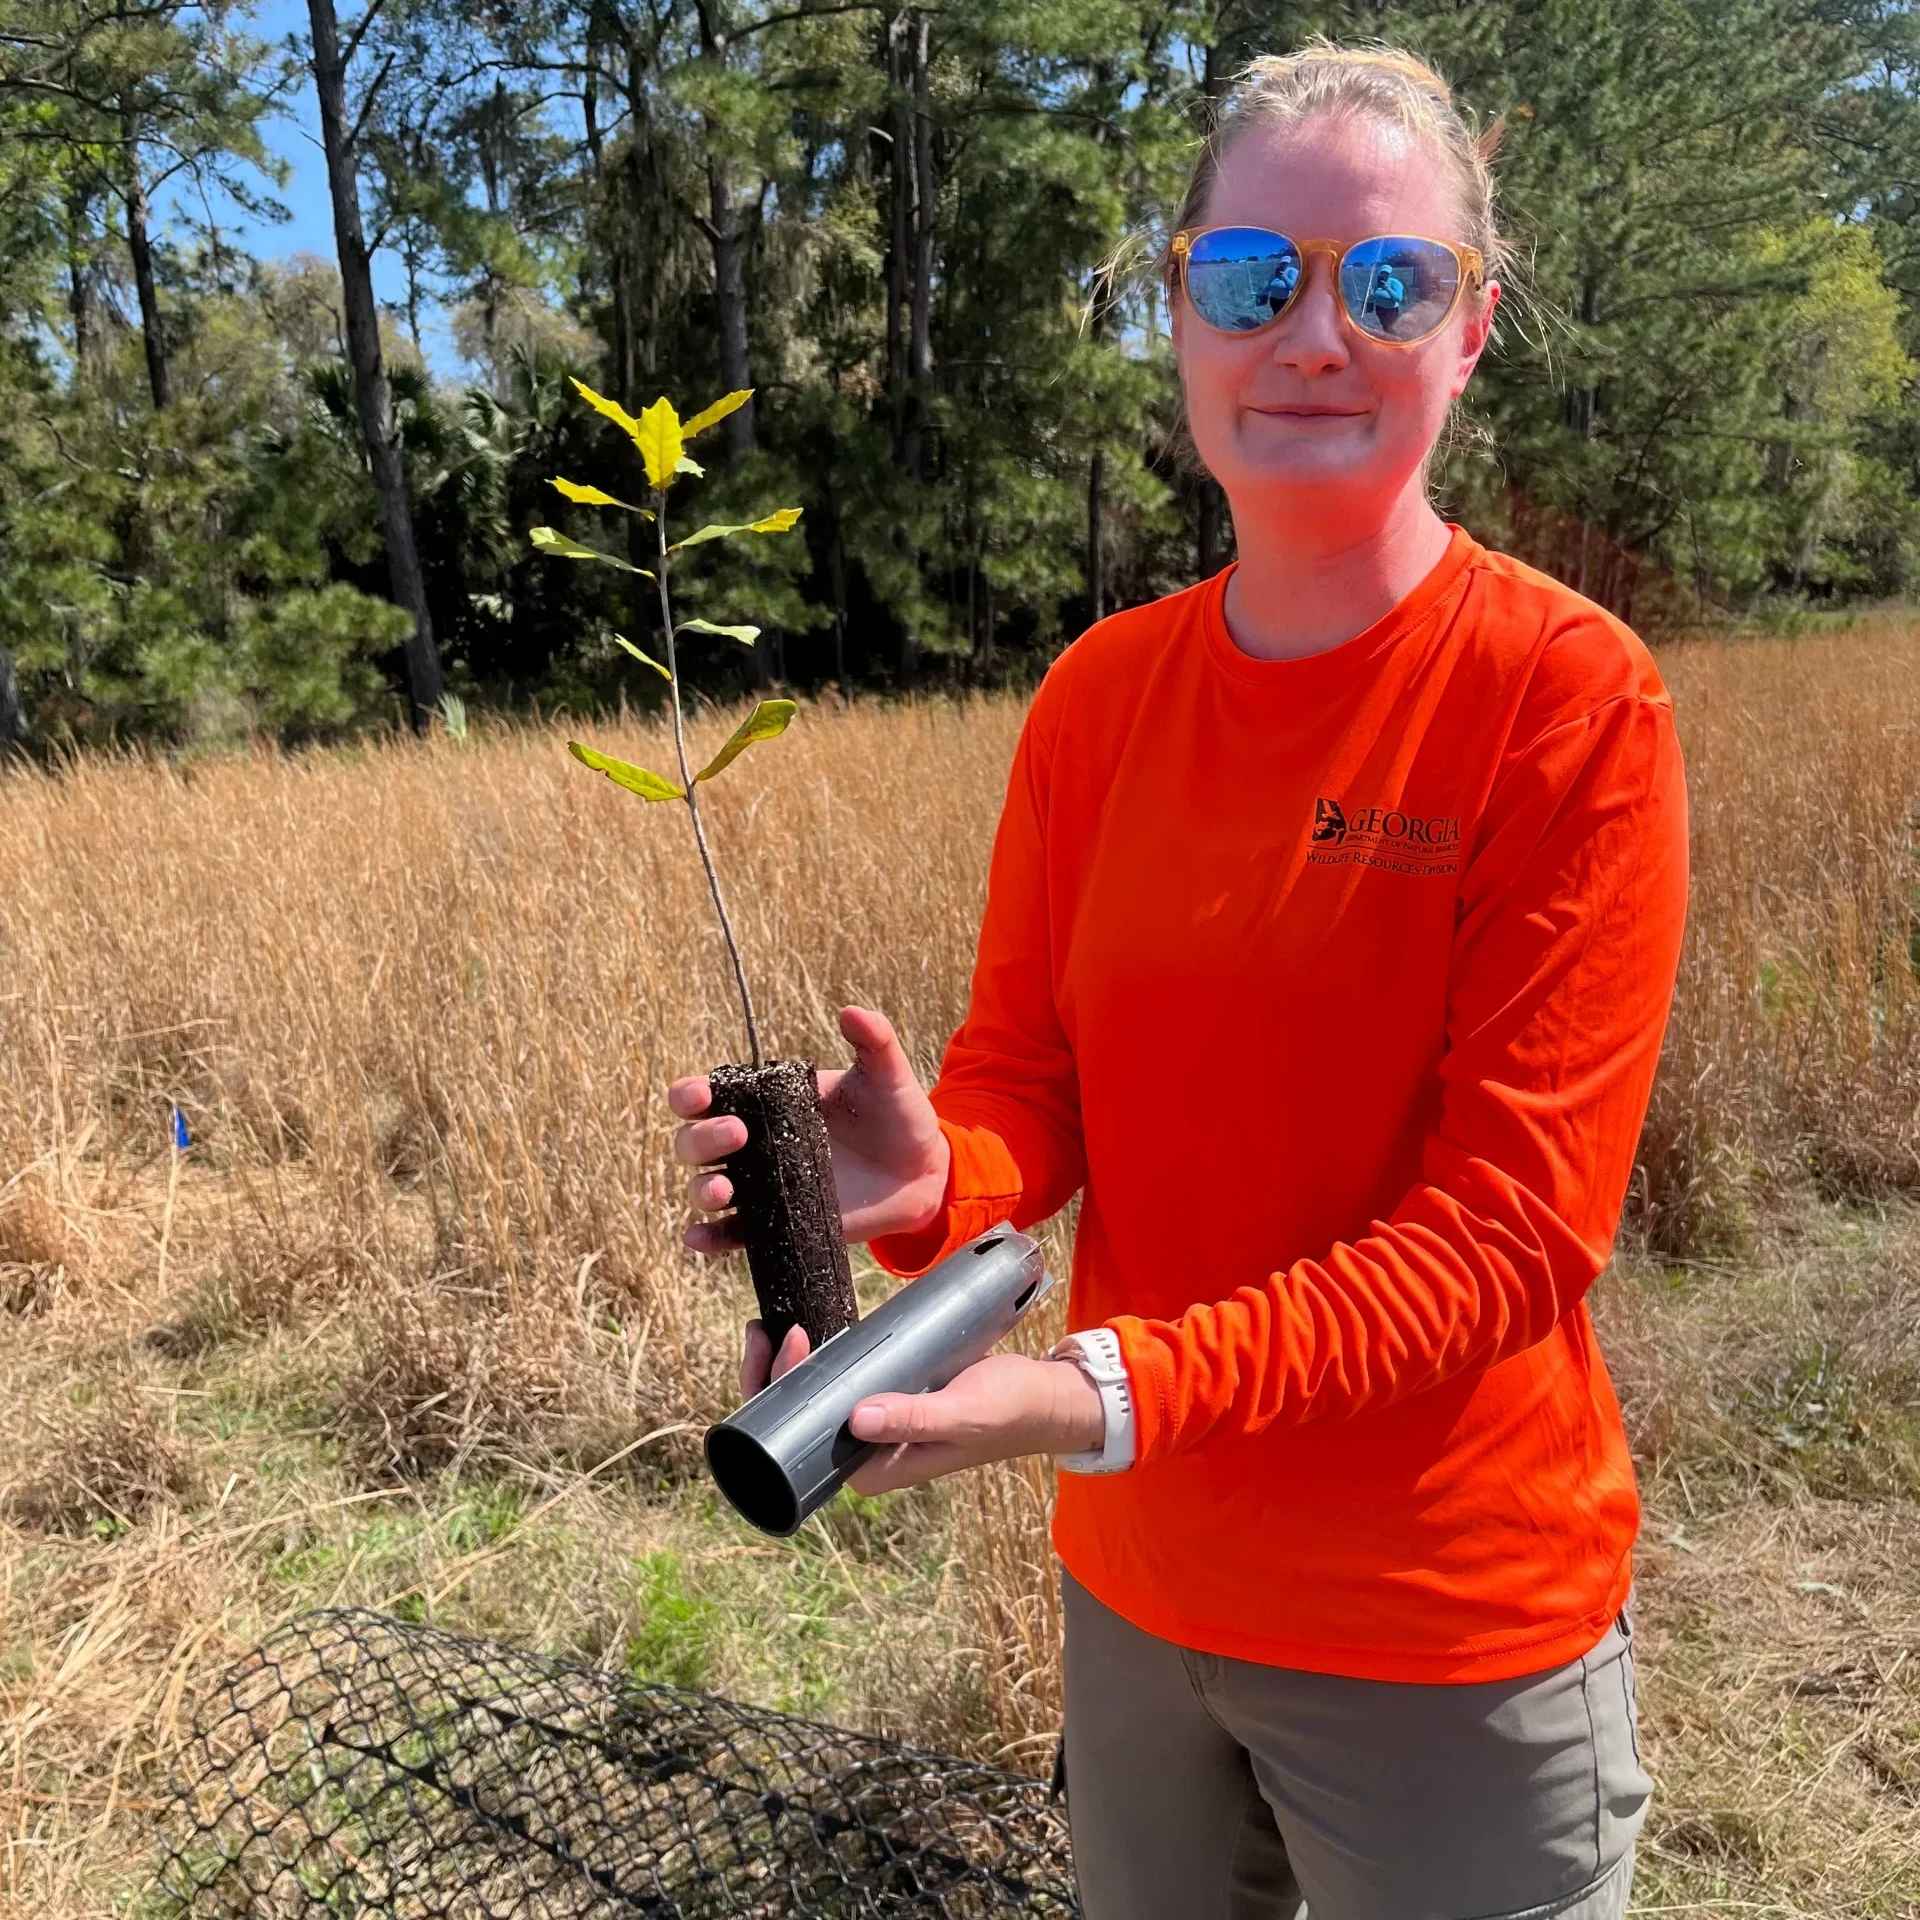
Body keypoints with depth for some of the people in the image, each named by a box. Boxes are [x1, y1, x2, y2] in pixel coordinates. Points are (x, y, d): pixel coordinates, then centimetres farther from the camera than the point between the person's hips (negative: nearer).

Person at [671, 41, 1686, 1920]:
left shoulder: (1571, 701, -16)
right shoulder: (1099, 693, -2)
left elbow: (1512, 1227, -20)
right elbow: (1025, 1075, -1)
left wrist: (1116, 1391, -31)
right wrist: (927, 1183, -24)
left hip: (1446, 1639, -4)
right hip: (1135, 1584, 4)